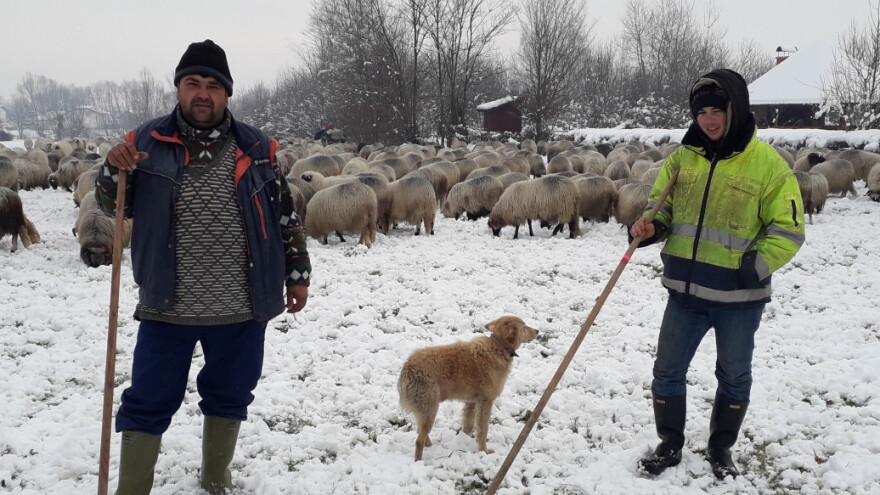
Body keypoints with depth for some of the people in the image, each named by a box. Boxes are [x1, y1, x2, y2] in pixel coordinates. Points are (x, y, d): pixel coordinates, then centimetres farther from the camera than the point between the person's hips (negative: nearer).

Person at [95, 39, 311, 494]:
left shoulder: (256, 149, 2)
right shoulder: (147, 142, 1)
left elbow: (285, 216, 8)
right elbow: (114, 206, 7)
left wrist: (297, 274, 7)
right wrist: (114, 169, -14)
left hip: (241, 308, 1)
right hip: (167, 306, -1)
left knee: (229, 397, 16)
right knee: (147, 405, 5)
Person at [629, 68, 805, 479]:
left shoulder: (767, 163, -10)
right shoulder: (684, 157, 2)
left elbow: (788, 229, -8)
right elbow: (662, 207, 13)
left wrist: (755, 268, -20)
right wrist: (649, 229, -10)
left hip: (738, 298, -3)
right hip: (685, 291, 3)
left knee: (734, 378, 14)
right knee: (667, 371, 11)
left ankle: (720, 449, 34)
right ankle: (670, 445, 30)